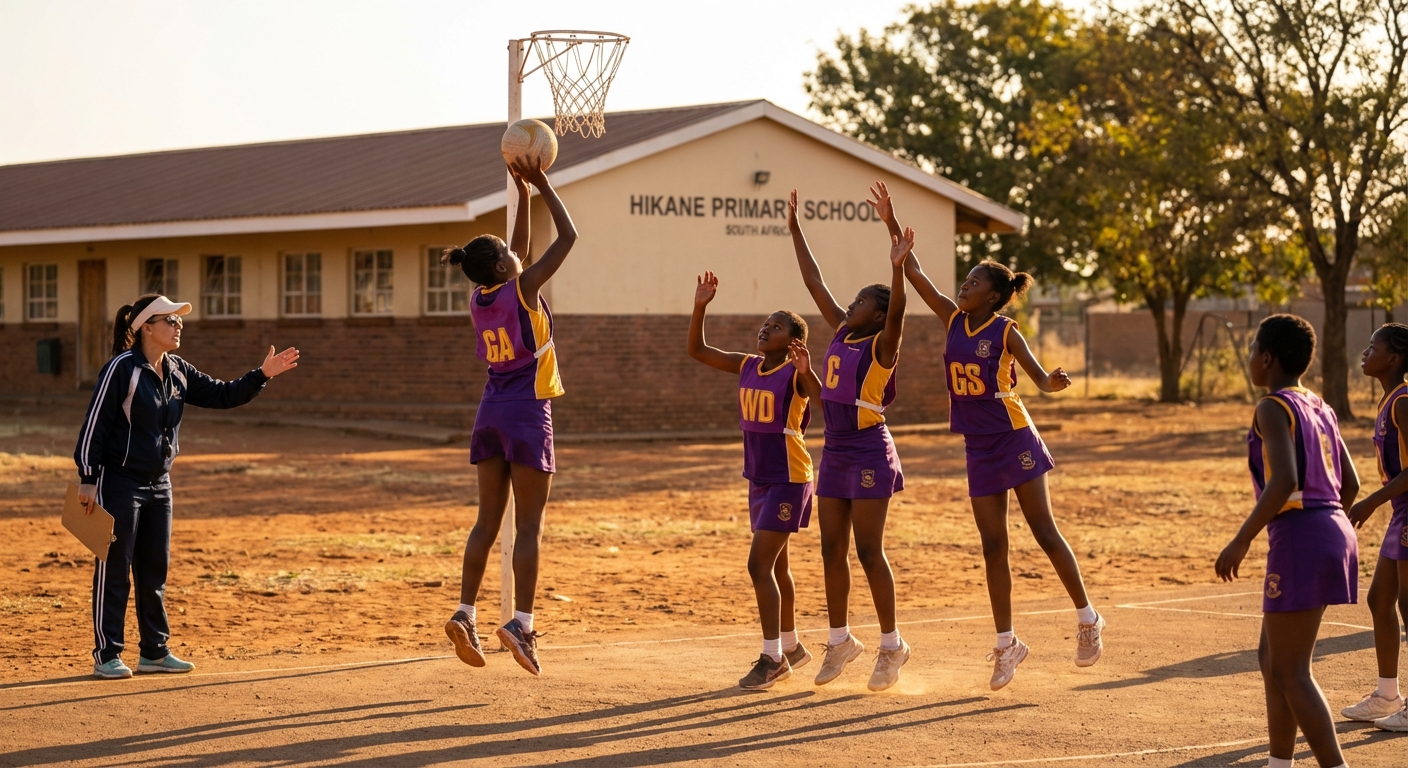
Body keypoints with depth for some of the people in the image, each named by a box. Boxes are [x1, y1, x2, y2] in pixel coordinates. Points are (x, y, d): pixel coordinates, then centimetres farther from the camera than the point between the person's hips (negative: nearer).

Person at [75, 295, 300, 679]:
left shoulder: (178, 372, 8)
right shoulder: (122, 368, -15)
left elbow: (222, 395, 9)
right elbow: (95, 424, -15)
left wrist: (262, 375, -5)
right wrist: (88, 480, -17)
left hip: (158, 485, 8)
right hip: (119, 484, -8)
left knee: (155, 570, 12)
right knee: (114, 571, -2)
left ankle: (154, 651, 20)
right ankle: (106, 656, 4)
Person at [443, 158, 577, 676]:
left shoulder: (480, 299, 7)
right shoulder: (522, 289, -11)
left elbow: (517, 254, 24)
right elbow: (568, 236, -5)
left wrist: (523, 195, 22)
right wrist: (542, 186, 4)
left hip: (492, 410, 7)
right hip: (527, 411, -7)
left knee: (488, 519, 9)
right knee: (529, 524, -5)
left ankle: (465, 614, 2)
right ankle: (521, 622, -12)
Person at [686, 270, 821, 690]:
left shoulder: (796, 374, -15)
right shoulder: (748, 367, 6)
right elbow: (697, 350, 10)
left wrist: (807, 372, -43)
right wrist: (700, 307, -1)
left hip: (788, 481, -8)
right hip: (759, 479, 8)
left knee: (759, 565, -13)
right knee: (775, 565, 18)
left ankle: (772, 657, -6)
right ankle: (791, 646, 33)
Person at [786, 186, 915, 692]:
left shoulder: (882, 344, -9)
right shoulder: (842, 333, 10)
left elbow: (896, 310, -29)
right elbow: (815, 284, 15)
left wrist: (897, 267, -44)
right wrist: (795, 229, 16)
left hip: (869, 453, -8)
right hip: (835, 452, 8)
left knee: (868, 552, -6)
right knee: (832, 550, 9)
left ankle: (892, 645, 3)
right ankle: (840, 639, 19)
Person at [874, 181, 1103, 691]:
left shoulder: (1005, 332, -9)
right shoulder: (953, 320, 5)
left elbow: (1042, 380, -13)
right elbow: (915, 275, 6)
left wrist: (1056, 381, -37)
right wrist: (892, 224, 3)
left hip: (1014, 441, -5)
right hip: (978, 448, 5)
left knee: (1044, 532, -3)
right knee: (992, 546, 5)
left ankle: (1087, 618, 9)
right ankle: (1006, 643, 10)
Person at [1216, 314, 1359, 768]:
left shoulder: (1273, 408, -10)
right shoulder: (1320, 409, 16)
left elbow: (1285, 480, -23)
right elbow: (1350, 484, 18)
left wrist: (1240, 542, -18)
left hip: (1299, 539, -9)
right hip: (1332, 529, 9)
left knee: (1290, 671, -5)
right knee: (1272, 659, 18)